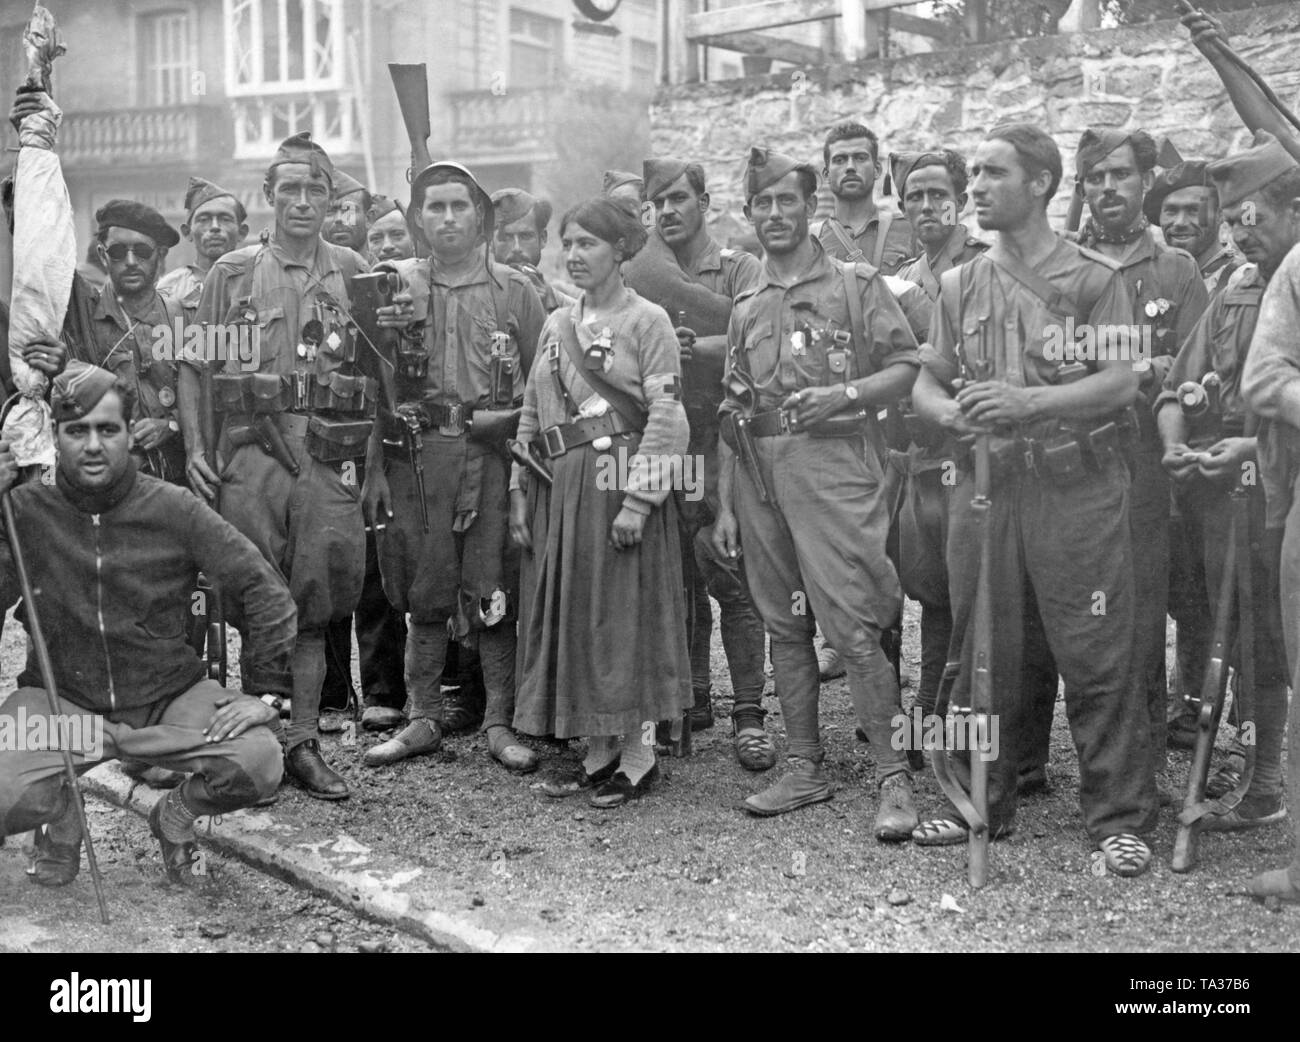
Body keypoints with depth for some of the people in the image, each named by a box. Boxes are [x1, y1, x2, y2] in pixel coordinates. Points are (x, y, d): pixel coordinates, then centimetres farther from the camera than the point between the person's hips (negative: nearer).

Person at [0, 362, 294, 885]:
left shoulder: (174, 509, -8)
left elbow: (266, 590, -5)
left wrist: (265, 691, -10)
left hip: (169, 695, 0)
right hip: (61, 699, 0)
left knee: (258, 765, -25)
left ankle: (177, 813, 10)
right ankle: (62, 817, 13)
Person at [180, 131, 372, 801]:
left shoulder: (353, 274, 11)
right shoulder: (230, 275, 9)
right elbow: (191, 365, 9)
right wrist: (193, 446, -3)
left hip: (331, 458, 1)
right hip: (250, 453, -1)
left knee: (312, 607, 3)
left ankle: (302, 742, 11)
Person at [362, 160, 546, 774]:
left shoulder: (514, 289, 7)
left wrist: (509, 419, -7)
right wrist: (373, 467, 2)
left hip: (493, 454, -1)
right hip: (416, 454, 1)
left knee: (493, 595, 0)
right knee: (424, 592, 6)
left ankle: (499, 724, 9)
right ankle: (423, 720, 16)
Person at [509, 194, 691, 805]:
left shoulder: (647, 321, -3)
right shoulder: (555, 325, 16)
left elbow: (665, 415, -11)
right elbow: (532, 416, 17)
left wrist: (637, 499, -18)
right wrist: (519, 492, 9)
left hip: (619, 480, -6)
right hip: (558, 486, 6)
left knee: (627, 613, -3)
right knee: (567, 614, 7)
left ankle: (639, 753, 8)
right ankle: (597, 751, 18)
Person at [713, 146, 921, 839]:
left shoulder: (855, 284, 4)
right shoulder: (746, 306, 18)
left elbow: (907, 368, -1)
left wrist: (844, 394, -18)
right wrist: (724, 506, 13)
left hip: (833, 465, -6)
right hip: (760, 474, 6)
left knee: (852, 626, -11)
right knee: (784, 626, 9)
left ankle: (894, 777, -3)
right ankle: (803, 769, 19)